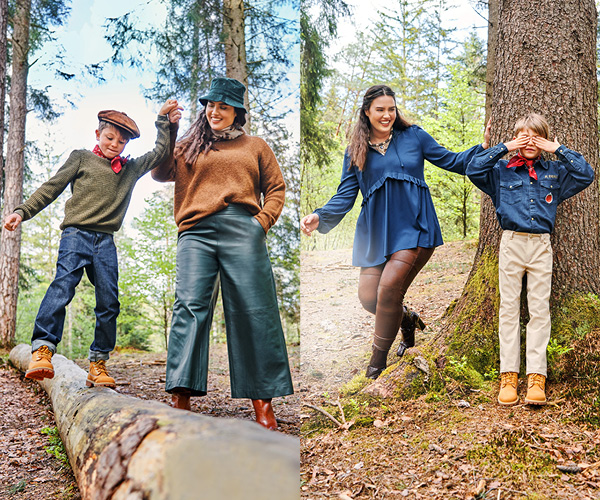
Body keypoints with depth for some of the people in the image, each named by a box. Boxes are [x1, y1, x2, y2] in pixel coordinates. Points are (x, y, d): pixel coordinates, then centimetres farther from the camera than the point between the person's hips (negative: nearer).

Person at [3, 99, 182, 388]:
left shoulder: (132, 169, 21)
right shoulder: (81, 159, 13)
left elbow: (161, 152, 25)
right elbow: (51, 188, 9)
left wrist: (164, 120, 18)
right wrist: (23, 211, 1)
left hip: (105, 241, 3)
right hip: (76, 234, -3)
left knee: (109, 301, -4)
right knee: (63, 284, -24)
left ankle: (98, 364, 2)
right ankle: (42, 349, -31)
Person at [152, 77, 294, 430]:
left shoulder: (255, 146, 22)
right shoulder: (189, 147, 24)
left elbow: (276, 188, 17)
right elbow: (160, 173, 11)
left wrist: (264, 220, 2)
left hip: (242, 230, -1)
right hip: (196, 232, 1)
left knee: (253, 309, -6)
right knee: (190, 305, -13)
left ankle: (262, 399, -1)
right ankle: (181, 395, -14)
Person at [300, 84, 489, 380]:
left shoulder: (413, 136, 8)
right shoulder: (355, 152, 11)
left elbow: (451, 161, 10)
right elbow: (345, 195, 6)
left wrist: (483, 147, -4)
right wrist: (320, 217, -11)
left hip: (413, 226, -3)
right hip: (376, 231, 3)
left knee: (389, 286, -20)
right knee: (368, 296, -5)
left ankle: (378, 360, 0)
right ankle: (406, 320, 31)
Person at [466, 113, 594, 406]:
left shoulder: (555, 172, 14)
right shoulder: (502, 170, 9)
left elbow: (586, 175, 6)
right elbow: (473, 169, -3)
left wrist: (558, 149, 4)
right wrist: (503, 148, -2)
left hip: (541, 245, 1)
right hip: (511, 242, -1)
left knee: (539, 309, -2)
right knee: (509, 308, -2)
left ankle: (536, 376, -1)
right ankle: (508, 374, 1)